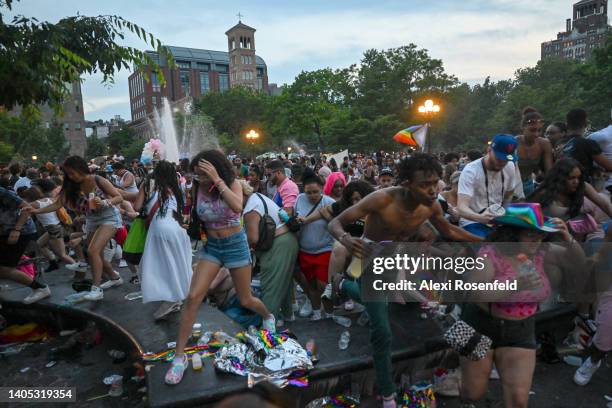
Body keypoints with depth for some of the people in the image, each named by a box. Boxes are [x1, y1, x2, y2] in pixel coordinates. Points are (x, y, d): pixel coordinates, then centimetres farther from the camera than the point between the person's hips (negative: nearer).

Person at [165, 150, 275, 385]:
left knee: (246, 300, 11)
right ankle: (180, 356, -1)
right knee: (193, 298, -12)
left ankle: (268, 317, 45)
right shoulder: (198, 188, -4)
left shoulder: (232, 184, -14)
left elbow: (237, 207, -37)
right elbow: (194, 216, 13)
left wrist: (217, 180, -36)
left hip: (235, 244, -3)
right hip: (211, 246, 3)